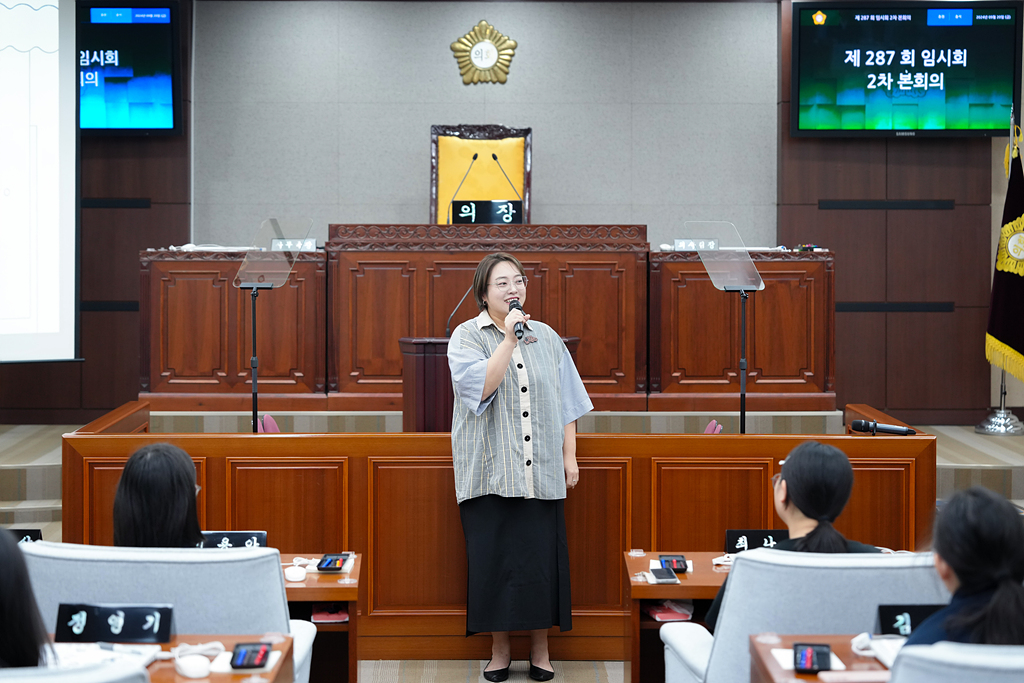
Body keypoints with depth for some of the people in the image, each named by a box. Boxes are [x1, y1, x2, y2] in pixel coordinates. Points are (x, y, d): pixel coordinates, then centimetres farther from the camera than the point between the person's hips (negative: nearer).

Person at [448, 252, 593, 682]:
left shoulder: (547, 337, 11)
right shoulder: (466, 336, 1)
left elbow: (567, 402, 13)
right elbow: (479, 387, -15)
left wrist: (570, 456, 7)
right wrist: (509, 339, -18)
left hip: (541, 470, 2)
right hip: (490, 469, -2)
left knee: (541, 556, 0)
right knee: (495, 556, 0)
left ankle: (540, 647, 12)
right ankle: (500, 647, 12)